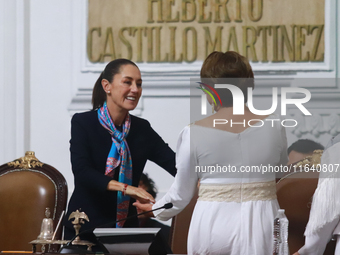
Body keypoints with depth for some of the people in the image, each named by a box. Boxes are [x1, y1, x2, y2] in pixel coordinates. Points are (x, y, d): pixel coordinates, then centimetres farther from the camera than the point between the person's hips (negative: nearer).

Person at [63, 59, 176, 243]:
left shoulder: (142, 129, 7)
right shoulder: (83, 123, -4)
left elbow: (175, 164, -2)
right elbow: (81, 170, -18)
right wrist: (124, 187, -31)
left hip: (126, 227, 3)